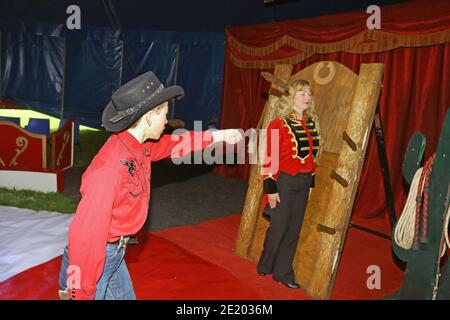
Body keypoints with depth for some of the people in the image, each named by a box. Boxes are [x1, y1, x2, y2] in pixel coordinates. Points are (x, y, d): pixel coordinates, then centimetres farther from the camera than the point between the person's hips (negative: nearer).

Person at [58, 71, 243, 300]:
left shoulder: (138, 146, -4)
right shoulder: (111, 167, -31)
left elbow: (172, 144, 16)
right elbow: (87, 232, -29)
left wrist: (218, 135, 18)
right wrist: (82, 293, -21)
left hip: (113, 253, 9)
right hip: (92, 256, -9)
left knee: (124, 295, 22)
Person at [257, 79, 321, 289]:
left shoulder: (312, 124, 7)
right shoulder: (279, 124, -13)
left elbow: (312, 155, 14)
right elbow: (270, 159, -15)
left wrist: (311, 183, 14)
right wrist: (271, 189, -15)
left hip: (303, 182, 6)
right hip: (284, 181, -6)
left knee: (294, 229, 11)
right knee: (279, 227, 3)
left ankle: (283, 272, 24)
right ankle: (265, 266, 28)